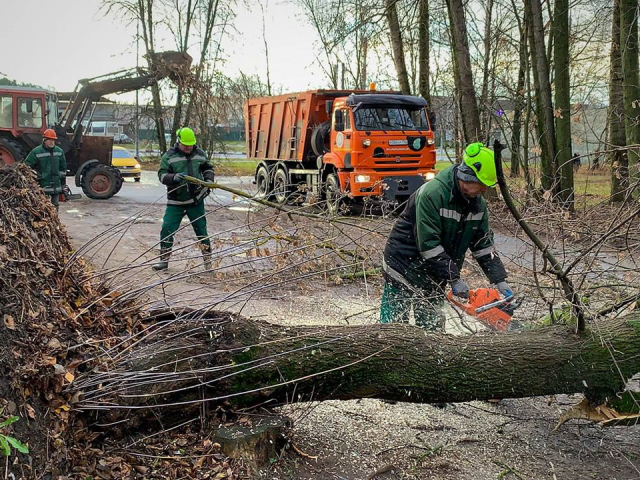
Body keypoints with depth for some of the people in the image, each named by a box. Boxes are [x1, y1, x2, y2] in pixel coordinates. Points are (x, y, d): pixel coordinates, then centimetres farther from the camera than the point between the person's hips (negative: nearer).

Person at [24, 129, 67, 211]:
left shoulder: (59, 151, 8)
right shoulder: (36, 152, -8)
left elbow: (63, 167, 18)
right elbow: (27, 166, -5)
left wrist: (63, 178, 18)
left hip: (56, 184, 5)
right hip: (43, 185, -5)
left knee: (55, 205, 13)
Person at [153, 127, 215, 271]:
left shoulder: (199, 154, 6)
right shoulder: (169, 156, -5)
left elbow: (208, 167, 22)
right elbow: (162, 175, -10)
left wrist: (209, 179, 3)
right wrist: (174, 177, -29)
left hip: (196, 200, 2)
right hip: (175, 201, -1)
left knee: (201, 229, 6)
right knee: (167, 229, -5)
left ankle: (208, 259, 18)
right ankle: (164, 259, 9)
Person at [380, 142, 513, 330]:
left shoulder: (477, 203, -1)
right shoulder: (432, 193, -26)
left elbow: (484, 245, 5)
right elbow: (428, 244, -28)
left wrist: (501, 281, -3)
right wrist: (454, 279, -25)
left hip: (434, 276, 7)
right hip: (404, 265, -7)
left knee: (432, 326, 11)